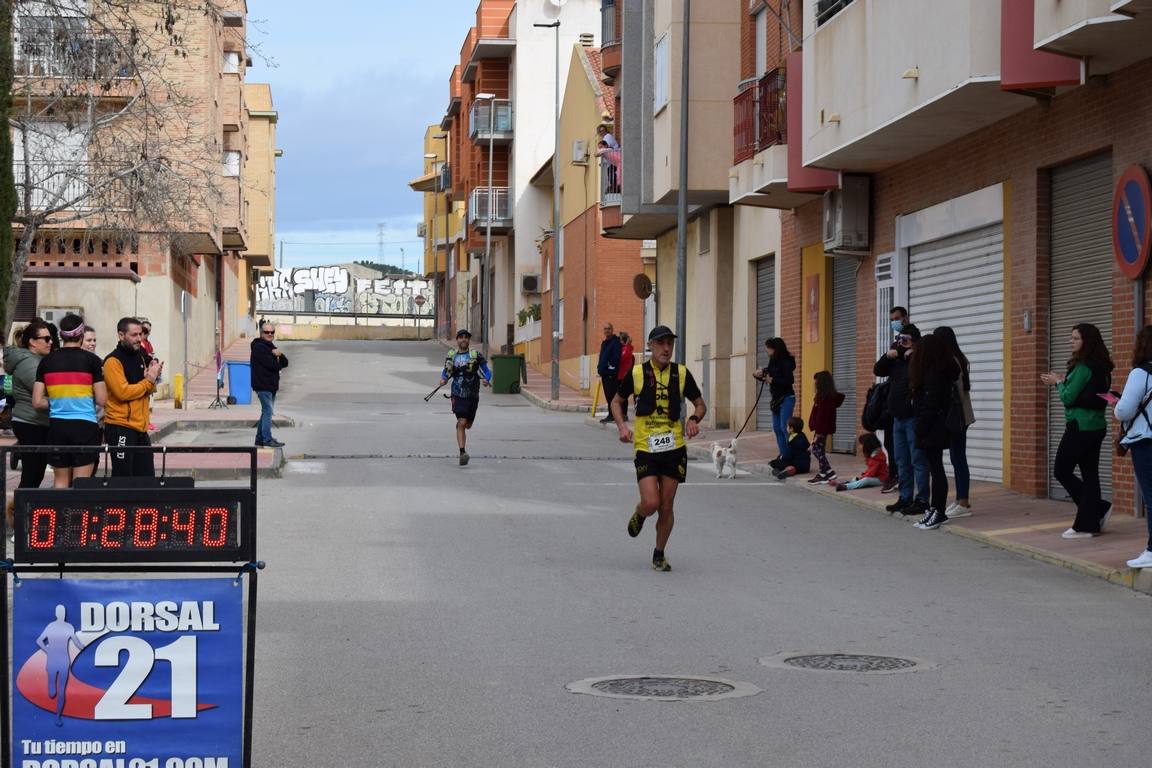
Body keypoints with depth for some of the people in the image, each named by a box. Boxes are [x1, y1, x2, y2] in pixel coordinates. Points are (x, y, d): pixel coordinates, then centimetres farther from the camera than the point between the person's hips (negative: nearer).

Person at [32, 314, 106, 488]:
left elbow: (37, 401, 2)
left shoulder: (47, 361, 3)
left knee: (60, 480, 13)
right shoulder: (91, 360, -5)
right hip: (85, 426, -3)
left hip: (57, 426, 3)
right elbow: (101, 400, -5)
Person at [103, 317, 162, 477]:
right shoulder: (113, 361, -11)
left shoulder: (142, 357, 14)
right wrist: (149, 381, -11)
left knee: (147, 478, 10)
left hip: (140, 428, 8)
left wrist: (152, 377, -2)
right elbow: (123, 392, -21)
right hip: (120, 429, -8)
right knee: (123, 479, -6)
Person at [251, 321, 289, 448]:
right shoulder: (259, 347, -11)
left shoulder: (270, 346, 19)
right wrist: (279, 364, 1)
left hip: (271, 385, 10)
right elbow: (272, 365, -22)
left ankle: (260, 438, 21)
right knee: (267, 411, -12)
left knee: (266, 411, 14)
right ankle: (267, 439, -13)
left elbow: (285, 363, 12)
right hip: (263, 385, -10)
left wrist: (279, 355, -9)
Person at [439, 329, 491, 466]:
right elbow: (445, 372, 17)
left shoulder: (476, 355, -1)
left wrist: (486, 380, -20)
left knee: (467, 425, 15)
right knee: (462, 423, -16)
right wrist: (443, 380, -5)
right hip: (458, 395, -1)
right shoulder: (451, 356, 4)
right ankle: (462, 452, -18)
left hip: (472, 395, 1)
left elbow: (487, 372, 2)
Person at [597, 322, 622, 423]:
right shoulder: (604, 343, 20)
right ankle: (611, 414, 16)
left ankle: (612, 415, -7)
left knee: (611, 394, -9)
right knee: (608, 395, 11)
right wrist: (599, 368, 16)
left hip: (611, 373, -9)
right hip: (604, 373, 9)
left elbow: (616, 357, -16)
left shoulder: (616, 342, -8)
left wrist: (612, 367, -20)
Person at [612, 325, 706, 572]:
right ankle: (638, 515, 24)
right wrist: (622, 426, -5)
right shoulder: (636, 373, -1)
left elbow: (700, 404, 12)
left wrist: (694, 419, -10)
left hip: (674, 447, 2)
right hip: (645, 448, -2)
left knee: (667, 506, 4)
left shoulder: (681, 373, 3)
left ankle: (659, 554, 22)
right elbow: (616, 401, 13)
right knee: (651, 502, -13)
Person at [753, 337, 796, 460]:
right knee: (776, 427, 8)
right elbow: (767, 376, 17)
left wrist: (773, 380, -22)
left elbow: (790, 380, -21)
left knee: (784, 427, -13)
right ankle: (783, 454, 12)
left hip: (786, 398, -9)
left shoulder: (786, 362, -14)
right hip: (776, 398, 9)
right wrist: (758, 375, -3)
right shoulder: (773, 362, 9)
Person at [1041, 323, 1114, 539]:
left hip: (1080, 427, -9)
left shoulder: (1084, 367, -17)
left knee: (1061, 471, 1)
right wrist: (1062, 382, 9)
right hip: (1096, 426, 9)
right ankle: (1090, 524, 9)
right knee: (1089, 474, 9)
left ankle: (1099, 509, -1)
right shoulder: (1100, 367, 12)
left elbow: (1068, 397, -17)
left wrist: (1058, 382, 0)